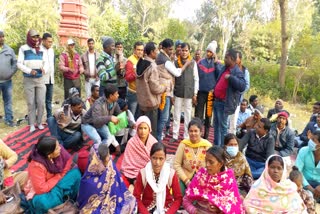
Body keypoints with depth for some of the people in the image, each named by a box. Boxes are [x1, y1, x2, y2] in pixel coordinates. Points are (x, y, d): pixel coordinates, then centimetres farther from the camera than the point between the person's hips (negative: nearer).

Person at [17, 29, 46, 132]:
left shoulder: (41, 49, 9)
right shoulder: (23, 49, -2)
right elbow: (19, 64, -5)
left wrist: (43, 68, -5)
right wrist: (29, 71, -20)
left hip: (40, 79, 3)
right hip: (28, 80, -3)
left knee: (41, 102, 1)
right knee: (31, 103, 2)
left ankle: (39, 122, 15)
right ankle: (32, 124, 11)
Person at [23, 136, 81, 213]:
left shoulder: (59, 150, -20)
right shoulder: (36, 165, -32)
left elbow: (70, 162, -6)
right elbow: (41, 189, -32)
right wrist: (59, 177, -23)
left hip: (56, 183, 5)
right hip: (39, 191, -5)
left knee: (75, 172, -17)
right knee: (42, 202, -38)